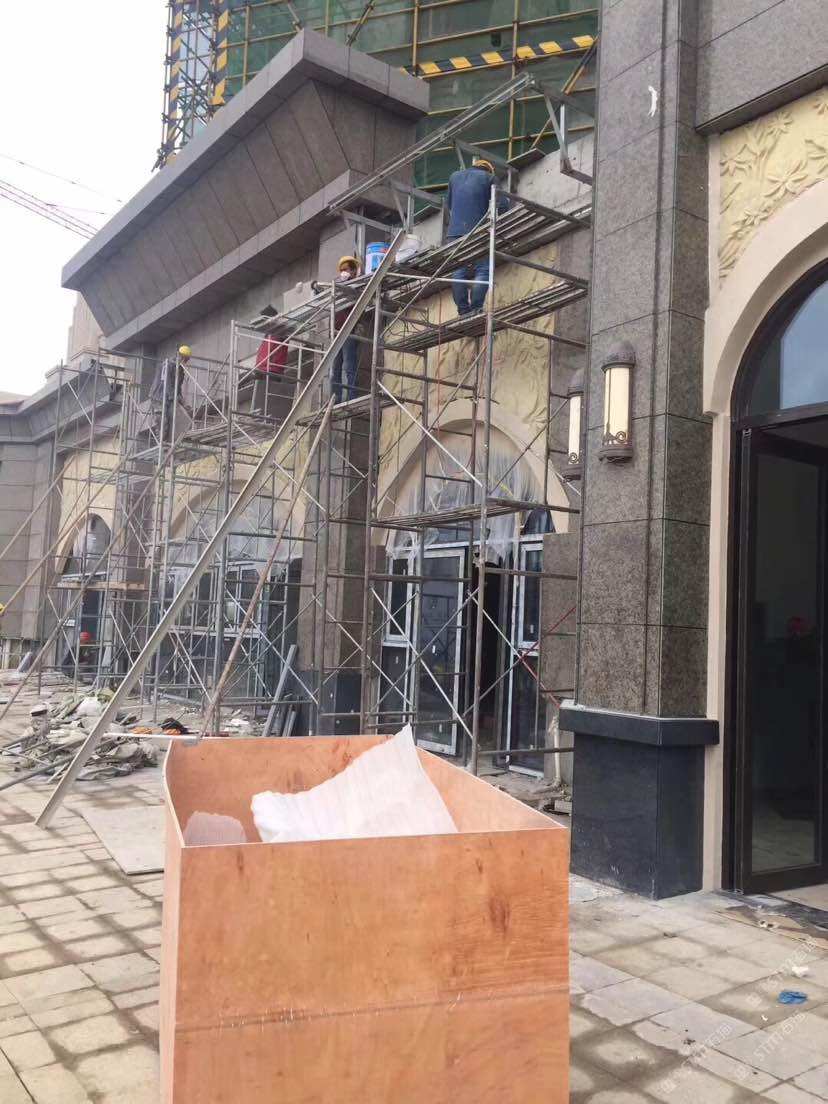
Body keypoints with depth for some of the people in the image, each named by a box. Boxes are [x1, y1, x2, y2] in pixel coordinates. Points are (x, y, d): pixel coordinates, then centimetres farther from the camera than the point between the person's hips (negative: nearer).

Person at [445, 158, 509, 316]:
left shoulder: (454, 176, 21)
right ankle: (475, 309, -16)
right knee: (482, 270, -3)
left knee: (458, 272, 2)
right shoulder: (489, 178, 7)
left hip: (454, 231, 4)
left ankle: (463, 312, -3)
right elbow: (502, 204, -2)